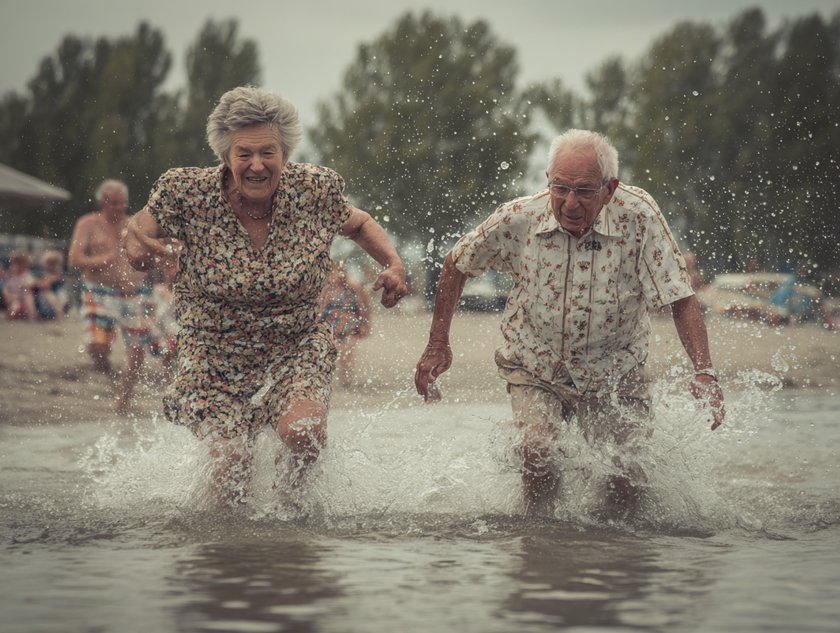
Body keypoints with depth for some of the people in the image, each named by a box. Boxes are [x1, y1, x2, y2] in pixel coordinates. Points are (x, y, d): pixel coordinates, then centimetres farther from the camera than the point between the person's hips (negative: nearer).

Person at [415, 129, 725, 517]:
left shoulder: (638, 217, -21)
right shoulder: (518, 220, -18)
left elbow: (681, 299, -18)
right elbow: (456, 266, 1)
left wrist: (704, 373, -30)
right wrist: (437, 345, 3)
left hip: (614, 373, 0)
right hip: (535, 368, 0)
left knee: (627, 485, -7)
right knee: (539, 450, -24)